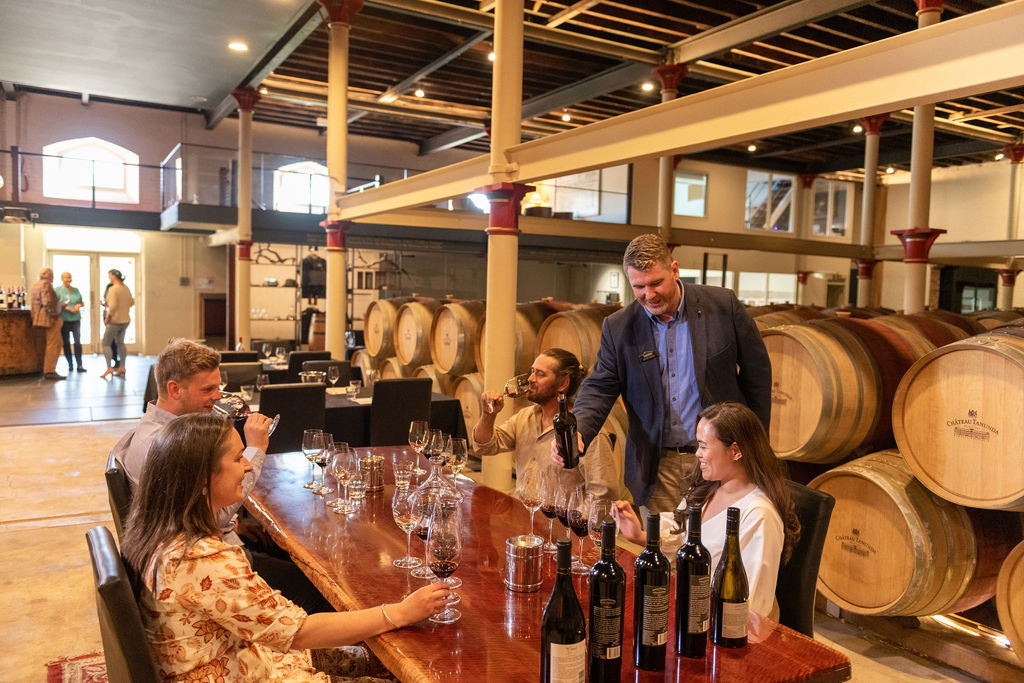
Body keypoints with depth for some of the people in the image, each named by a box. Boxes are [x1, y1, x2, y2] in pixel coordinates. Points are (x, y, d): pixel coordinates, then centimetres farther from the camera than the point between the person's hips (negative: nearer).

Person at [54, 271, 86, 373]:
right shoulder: (58, 290, 0)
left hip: (76, 319, 3)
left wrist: (78, 305, -4)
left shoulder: (76, 290, 14)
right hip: (64, 320, -3)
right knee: (66, 342, 5)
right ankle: (70, 364, 12)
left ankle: (79, 365, -6)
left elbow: (81, 302, 19)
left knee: (78, 341, -5)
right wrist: (68, 308, -18)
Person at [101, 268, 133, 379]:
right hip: (125, 320, 8)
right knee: (120, 343, 17)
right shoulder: (126, 288, 7)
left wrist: (107, 318, -13)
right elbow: (132, 303, 17)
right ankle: (122, 367, 17)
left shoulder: (113, 289, -17)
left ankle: (109, 367, -4)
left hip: (115, 320, -8)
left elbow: (113, 306, -23)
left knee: (106, 343, 2)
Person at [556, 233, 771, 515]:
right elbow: (599, 388, -2)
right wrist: (577, 433, -22)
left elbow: (757, 372, 4)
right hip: (658, 465, 1)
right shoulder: (618, 328, -2)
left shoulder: (722, 305, -5)